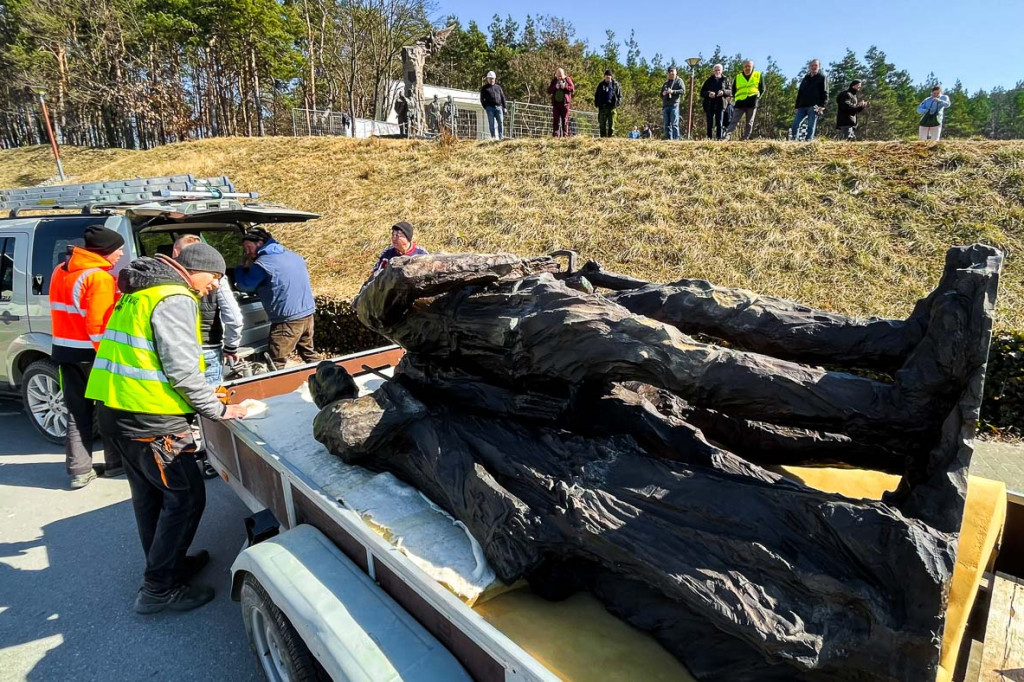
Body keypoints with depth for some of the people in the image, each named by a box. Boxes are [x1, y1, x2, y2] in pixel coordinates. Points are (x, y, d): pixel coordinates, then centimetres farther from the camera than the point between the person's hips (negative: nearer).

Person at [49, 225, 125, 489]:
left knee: (77, 413, 11)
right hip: (92, 354, -8)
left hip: (65, 351, 8)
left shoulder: (60, 272, 12)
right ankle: (116, 462, 19)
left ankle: (80, 471, 13)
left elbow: (64, 312, 20)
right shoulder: (99, 278, -18)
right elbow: (99, 326, -23)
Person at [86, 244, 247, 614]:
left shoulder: (141, 292, 17)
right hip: (149, 420, -10)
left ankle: (166, 564, 36)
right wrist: (217, 409, -9)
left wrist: (202, 394, 17)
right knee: (186, 496, 0)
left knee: (150, 494, 21)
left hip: (116, 411, 10)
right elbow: (182, 369, -20)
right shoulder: (176, 299, -14)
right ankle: (159, 589, 9)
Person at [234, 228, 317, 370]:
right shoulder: (294, 256, 14)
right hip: (308, 313, 8)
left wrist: (241, 267, 18)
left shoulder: (262, 264, -10)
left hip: (288, 319, -8)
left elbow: (245, 285, 2)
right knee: (309, 354, 22)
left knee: (275, 364, -3)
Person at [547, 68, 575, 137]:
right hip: (556, 102, 2)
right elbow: (549, 91, 5)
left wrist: (565, 87, -15)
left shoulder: (567, 79, 8)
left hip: (565, 102, -2)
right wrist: (555, 87, -11)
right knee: (555, 119, -2)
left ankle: (565, 134, 0)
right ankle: (555, 135, -2)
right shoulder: (554, 81, 12)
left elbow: (573, 88, -2)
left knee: (565, 119, -2)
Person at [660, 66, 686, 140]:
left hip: (674, 104, -6)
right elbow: (661, 94, 29)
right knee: (666, 124, 4)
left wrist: (673, 91, -18)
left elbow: (683, 90, -6)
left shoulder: (679, 80, 7)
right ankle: (668, 139, 7)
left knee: (674, 123, -12)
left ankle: (676, 139, -13)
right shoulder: (666, 82, 25)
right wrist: (663, 93, 5)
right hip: (665, 105, 6)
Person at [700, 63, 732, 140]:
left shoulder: (725, 80, 11)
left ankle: (719, 138, -2)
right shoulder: (709, 80, 12)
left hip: (720, 104, -1)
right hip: (709, 105, 1)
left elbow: (730, 91, 6)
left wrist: (723, 92, -15)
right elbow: (702, 92, 7)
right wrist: (708, 94, -14)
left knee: (719, 123, -3)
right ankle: (709, 138, 5)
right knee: (710, 123, 1)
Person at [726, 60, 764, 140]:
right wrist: (735, 98, 7)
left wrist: (757, 96, 0)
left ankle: (745, 138, 6)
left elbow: (762, 89, 12)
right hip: (740, 102, 1)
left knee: (749, 122, 2)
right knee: (734, 121, -10)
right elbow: (733, 89, 19)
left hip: (752, 102, 0)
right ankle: (727, 136, -19)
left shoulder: (758, 75, 8)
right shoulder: (738, 76, 11)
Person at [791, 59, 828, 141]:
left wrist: (822, 106, -14)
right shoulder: (805, 78, 22)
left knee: (811, 126, -10)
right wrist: (797, 106, 14)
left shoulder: (822, 78, 7)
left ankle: (808, 141, -12)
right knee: (795, 124, -7)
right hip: (802, 106, 5)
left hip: (813, 107, -5)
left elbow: (825, 93, -1)